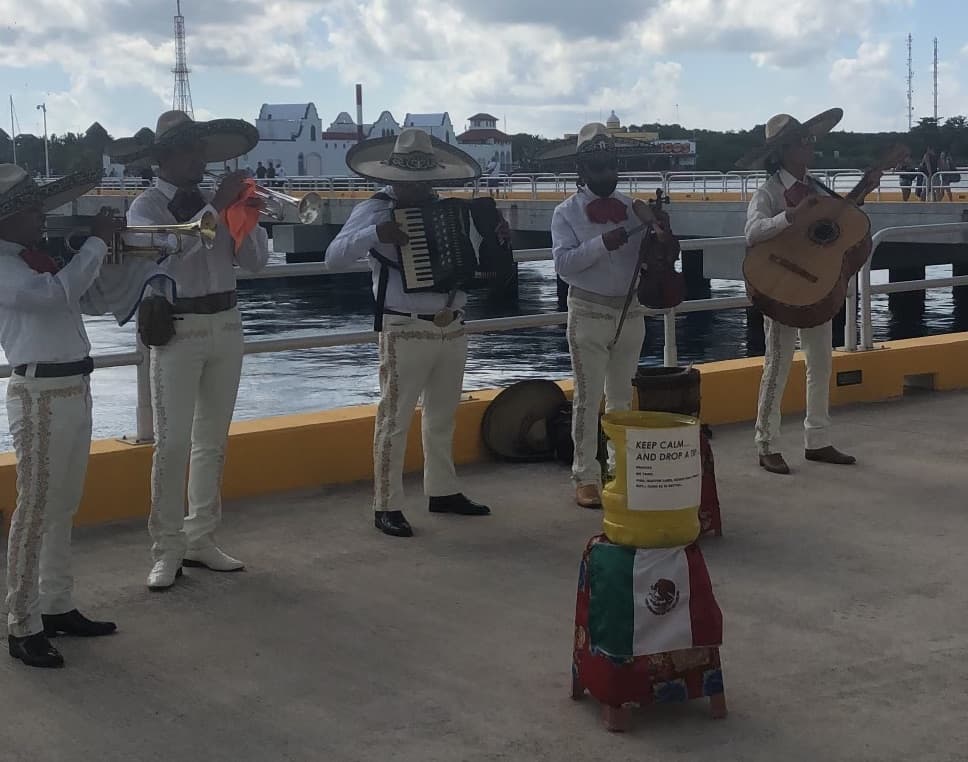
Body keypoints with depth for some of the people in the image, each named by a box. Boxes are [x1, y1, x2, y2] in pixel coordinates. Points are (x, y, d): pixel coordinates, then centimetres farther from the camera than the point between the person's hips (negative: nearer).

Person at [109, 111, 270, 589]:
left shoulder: (215, 202, 10)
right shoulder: (146, 207, -4)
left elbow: (255, 262, 9)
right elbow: (166, 249, -24)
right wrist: (216, 206, -22)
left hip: (226, 327, 6)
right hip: (176, 331, -5)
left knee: (212, 441, 11)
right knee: (173, 443, -5)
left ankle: (201, 541, 20)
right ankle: (167, 550, 2)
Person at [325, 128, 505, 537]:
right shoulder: (374, 210, -6)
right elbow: (334, 257, -17)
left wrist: (496, 237, 8)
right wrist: (376, 234, -30)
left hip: (452, 329, 7)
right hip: (405, 332, -7)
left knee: (443, 416, 17)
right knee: (395, 419, -4)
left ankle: (443, 491, 29)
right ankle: (387, 506, 2)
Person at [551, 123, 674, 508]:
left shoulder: (633, 208, 6)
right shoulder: (567, 212, -5)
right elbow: (563, 263, -16)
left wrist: (663, 233, -13)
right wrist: (602, 244, -28)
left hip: (631, 310, 4)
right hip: (589, 313, -4)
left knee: (622, 396, 13)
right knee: (588, 396, 0)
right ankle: (586, 477, 5)